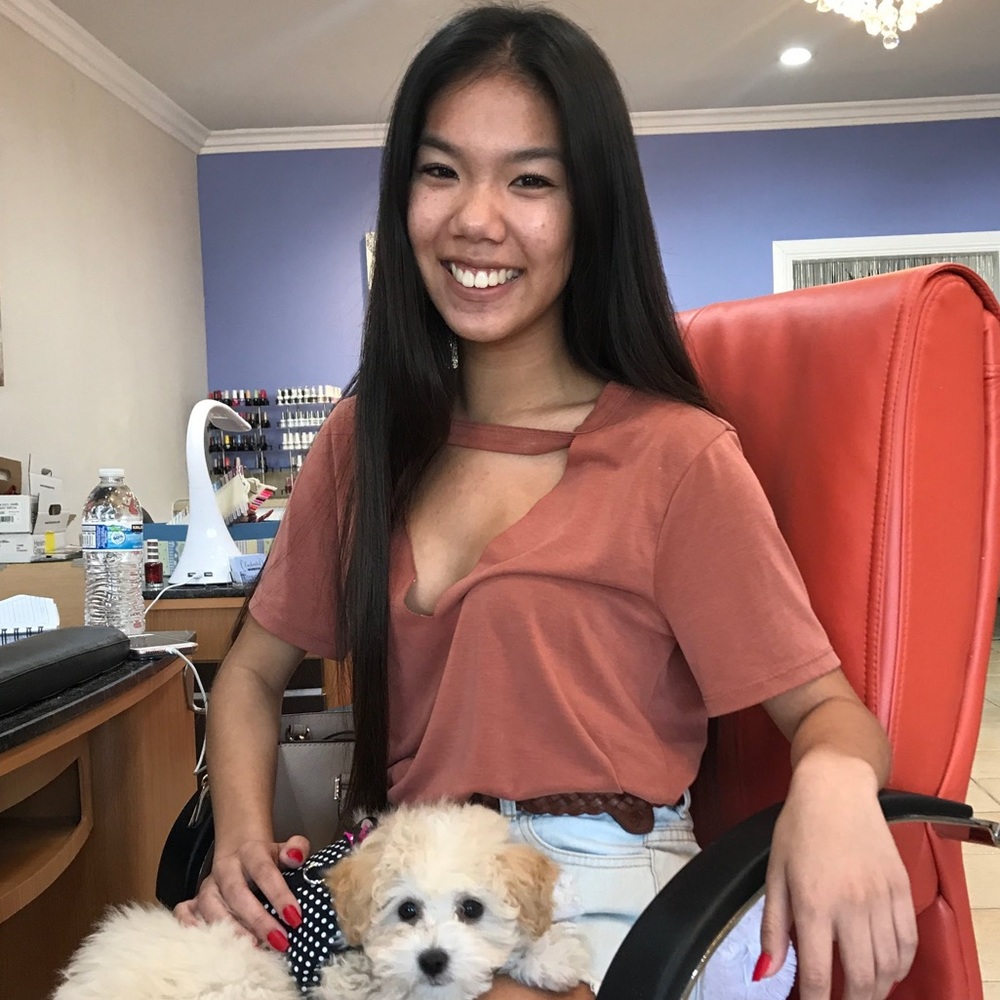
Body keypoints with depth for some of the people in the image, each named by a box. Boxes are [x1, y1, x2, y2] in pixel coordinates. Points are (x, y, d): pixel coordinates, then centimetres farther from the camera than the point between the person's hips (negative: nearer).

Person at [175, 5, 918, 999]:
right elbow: (253, 672, 10)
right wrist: (242, 838, -8)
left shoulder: (676, 456, -9)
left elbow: (823, 706, -7)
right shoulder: (364, 435, 5)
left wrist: (834, 783, -31)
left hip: (602, 896, -2)